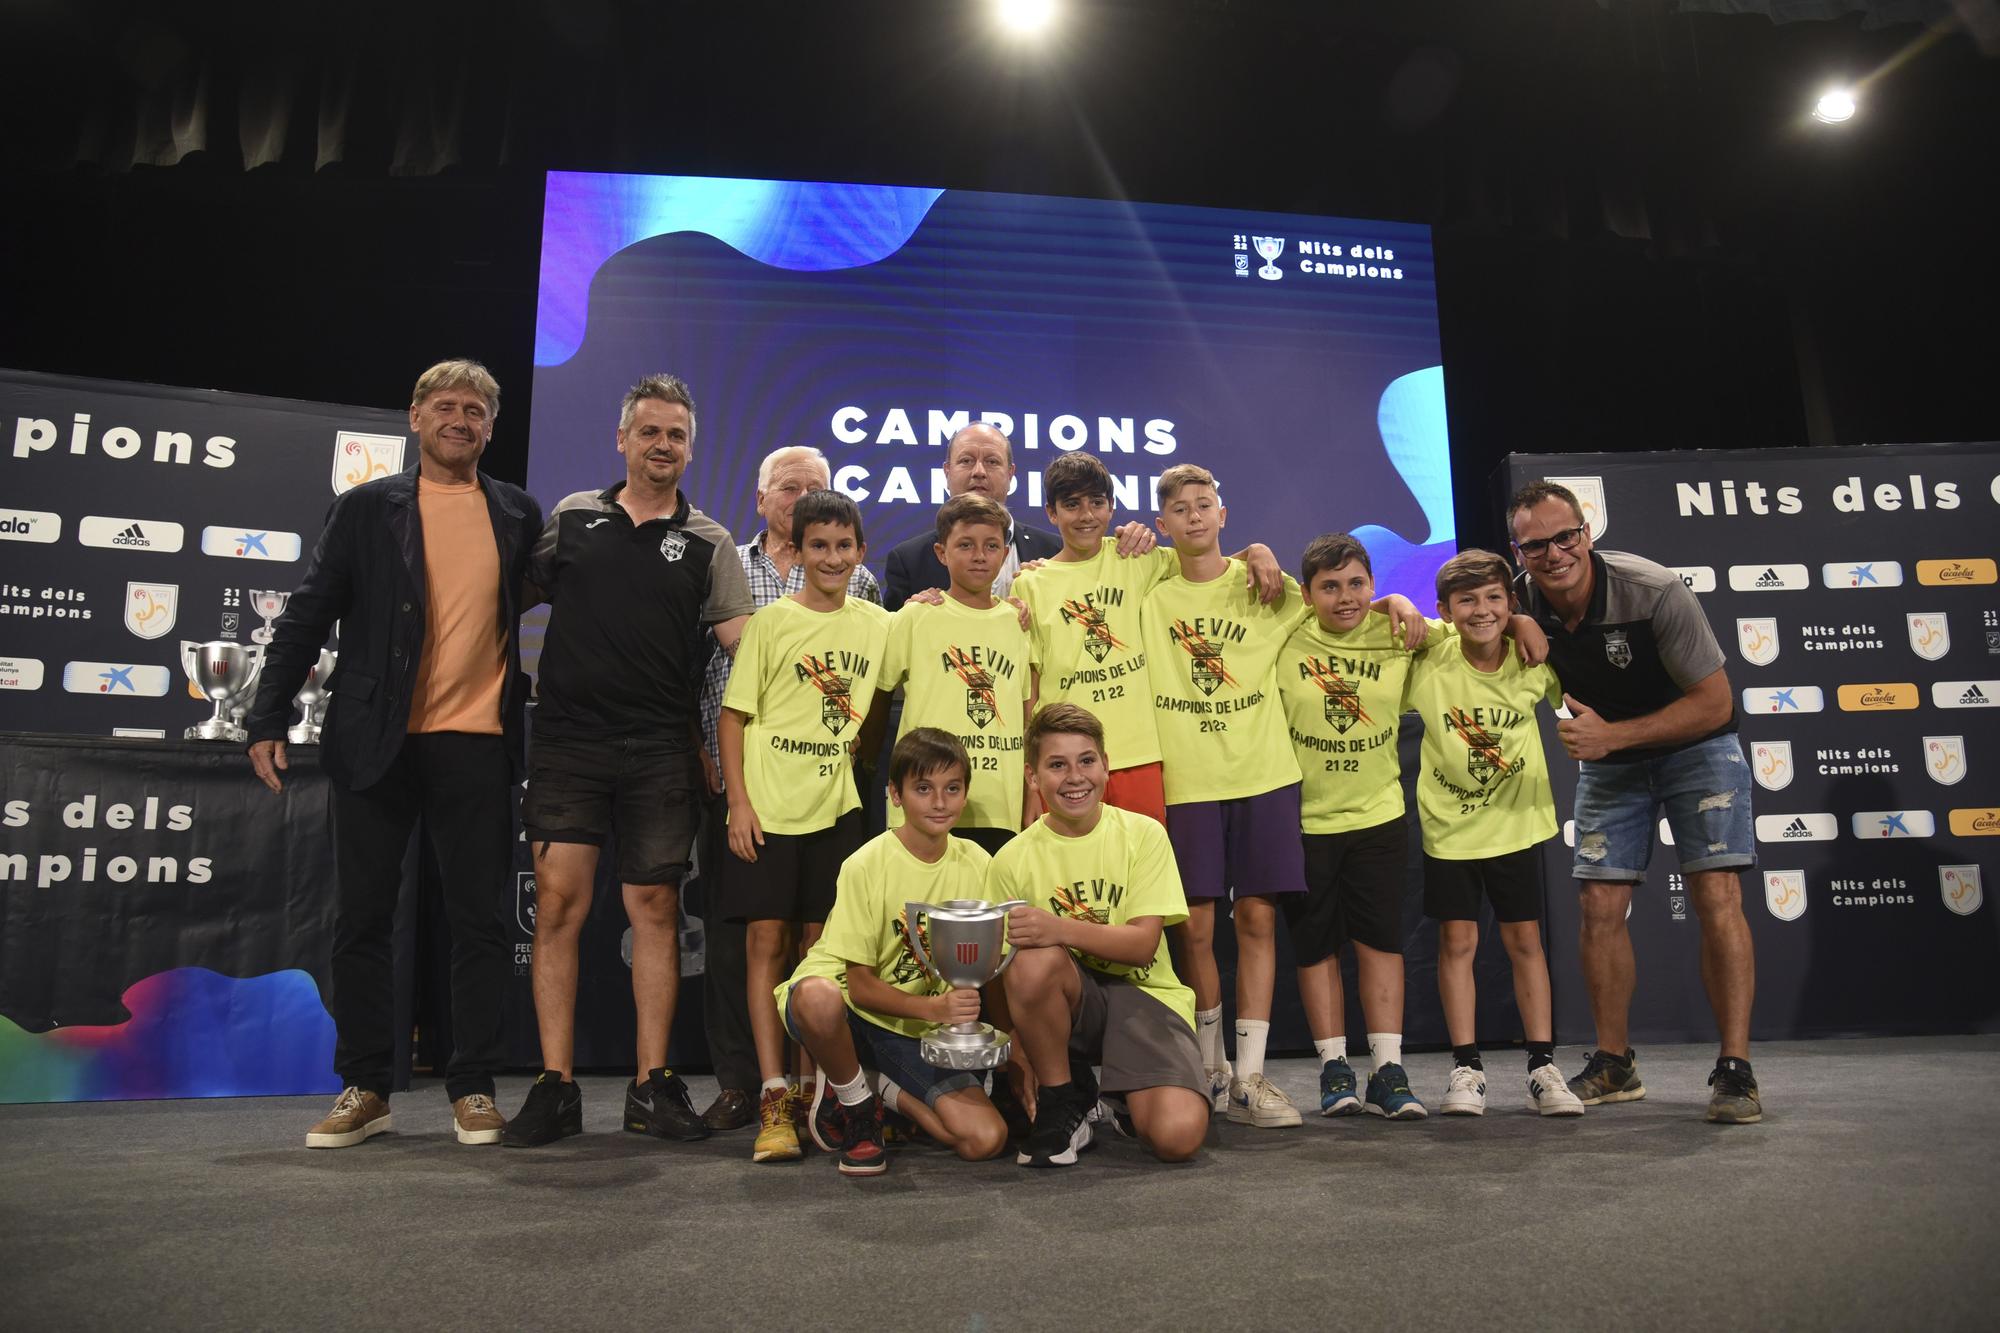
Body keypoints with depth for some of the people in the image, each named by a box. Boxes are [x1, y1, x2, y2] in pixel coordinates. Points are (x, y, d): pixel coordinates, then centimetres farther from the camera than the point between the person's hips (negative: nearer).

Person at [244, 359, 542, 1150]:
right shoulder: (367, 509, 6)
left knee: (477, 920, 3)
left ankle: (473, 1089, 13)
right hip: (375, 742, 0)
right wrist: (269, 719, -1)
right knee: (362, 917, 6)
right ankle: (364, 1088, 19)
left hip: (477, 742, 0)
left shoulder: (518, 515, 10)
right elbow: (308, 616, 4)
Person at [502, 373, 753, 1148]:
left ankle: (652, 1086, 11)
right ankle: (555, 1088, 6)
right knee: (559, 903, -3)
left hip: (660, 752, 0)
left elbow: (745, 640, 1)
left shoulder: (707, 542, 9)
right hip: (568, 739, 0)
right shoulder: (571, 517, 11)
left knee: (655, 909, 3)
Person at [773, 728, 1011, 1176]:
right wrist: (935, 1007, -30)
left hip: (917, 1034, 4)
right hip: (847, 1007, -3)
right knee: (817, 995, -40)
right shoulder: (866, 866, -17)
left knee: (987, 1139, -17)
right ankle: (854, 1104, -8)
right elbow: (861, 986, -16)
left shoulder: (975, 864, -4)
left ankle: (886, 1090, 11)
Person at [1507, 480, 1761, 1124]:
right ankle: (1614, 1065, 12)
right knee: (1600, 907, 0)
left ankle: (1735, 1071, -7)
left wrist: (1612, 735, -29)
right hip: (1607, 759, 4)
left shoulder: (1654, 590, -27)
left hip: (1695, 744, -4)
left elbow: (1715, 703, -22)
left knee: (1718, 897, -14)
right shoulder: (1521, 603, -17)